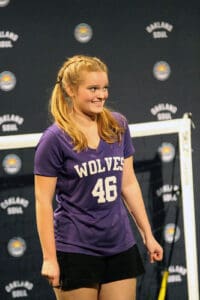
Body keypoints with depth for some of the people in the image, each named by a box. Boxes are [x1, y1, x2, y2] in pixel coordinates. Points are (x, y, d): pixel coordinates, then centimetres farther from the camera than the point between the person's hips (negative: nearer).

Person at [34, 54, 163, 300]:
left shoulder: (118, 126, 6)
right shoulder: (55, 139, -10)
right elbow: (43, 201, -9)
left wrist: (148, 235, 13)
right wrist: (49, 258, -13)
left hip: (121, 247, 5)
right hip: (75, 251, -5)